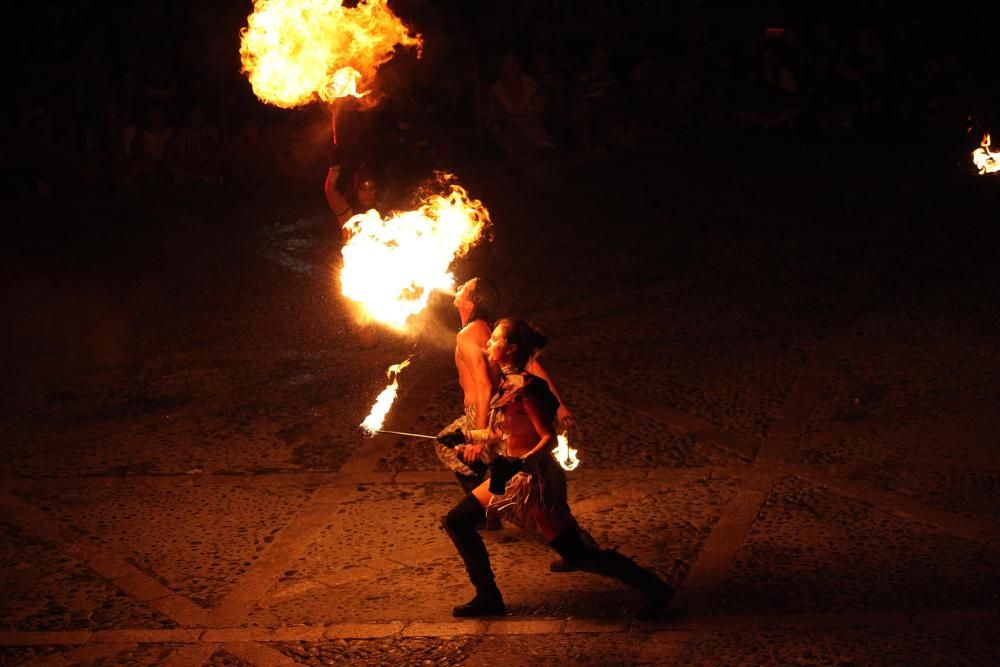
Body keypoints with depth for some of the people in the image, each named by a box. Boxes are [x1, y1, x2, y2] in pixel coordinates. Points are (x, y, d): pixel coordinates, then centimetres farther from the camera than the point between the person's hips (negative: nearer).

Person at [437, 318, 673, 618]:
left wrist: (519, 464, -37)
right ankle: (488, 598, 20)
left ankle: (653, 589, 7)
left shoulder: (524, 388, -22)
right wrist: (466, 436, 18)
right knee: (456, 521, 11)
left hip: (533, 480, -10)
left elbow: (549, 438, -24)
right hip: (513, 477, 10)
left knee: (576, 554, -3)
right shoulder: (508, 383, 5)